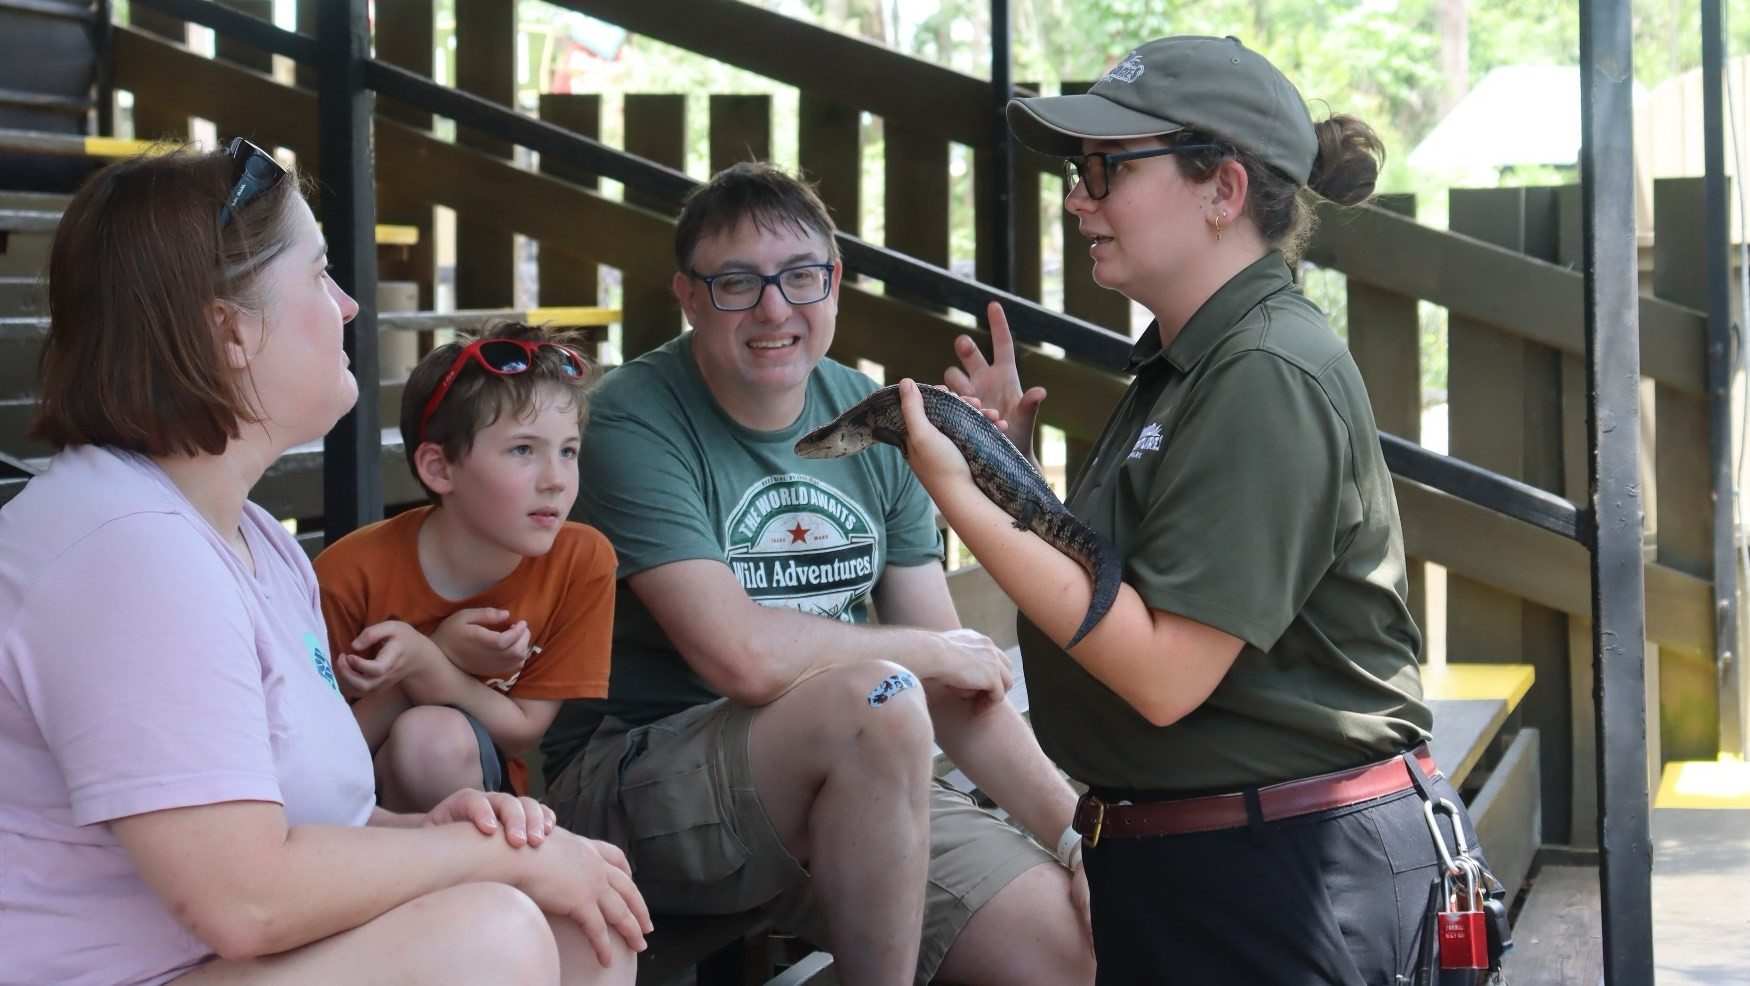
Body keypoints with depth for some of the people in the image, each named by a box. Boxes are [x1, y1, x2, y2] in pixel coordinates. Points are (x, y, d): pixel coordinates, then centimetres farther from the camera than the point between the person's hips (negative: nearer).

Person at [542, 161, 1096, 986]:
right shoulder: (635, 423, -12)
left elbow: (957, 680, 8)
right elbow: (740, 655, -24)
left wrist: (1072, 827, -4)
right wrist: (934, 651, -9)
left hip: (864, 781, 6)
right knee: (877, 700, -32)